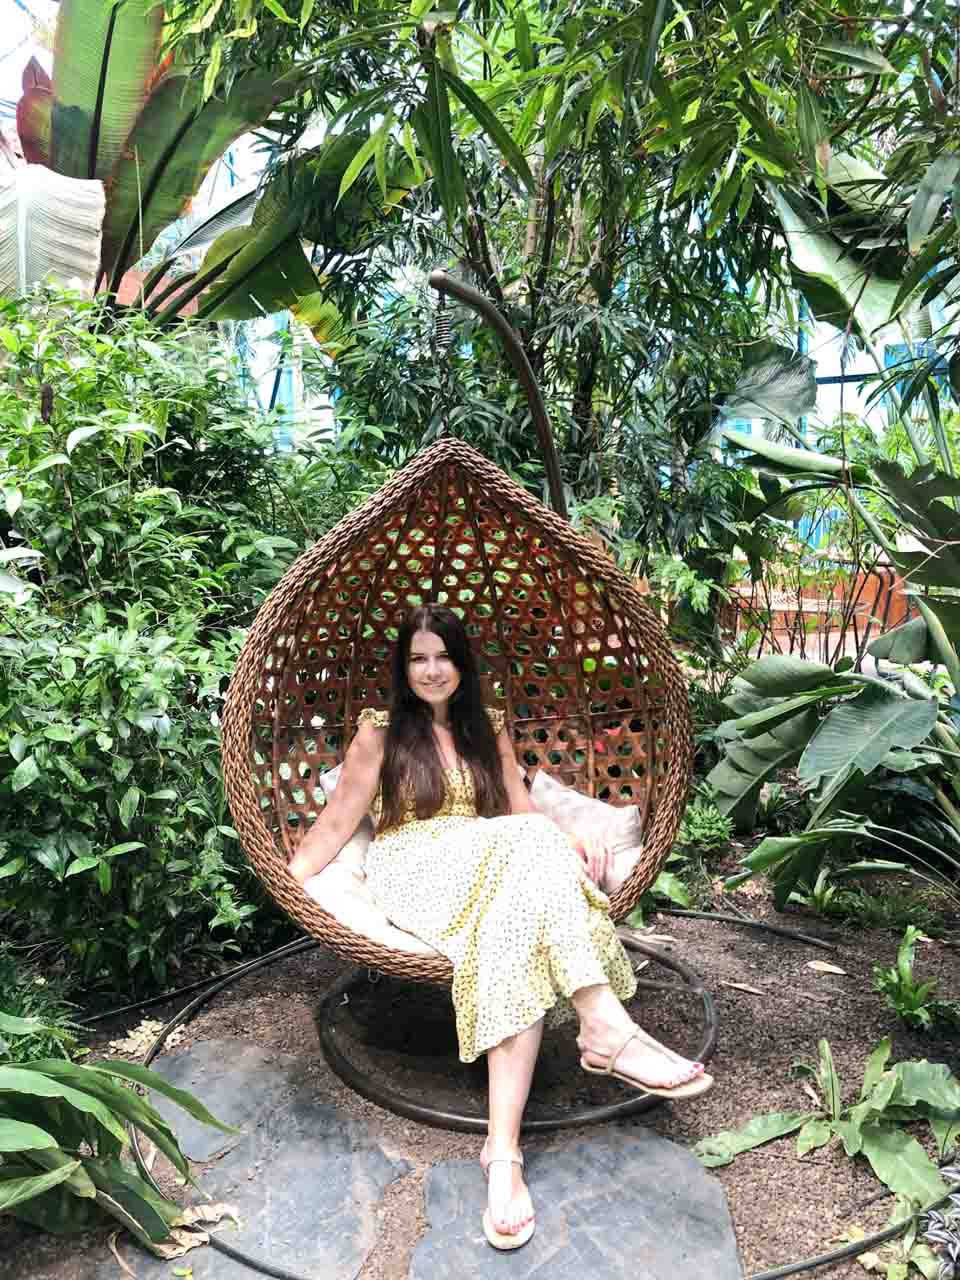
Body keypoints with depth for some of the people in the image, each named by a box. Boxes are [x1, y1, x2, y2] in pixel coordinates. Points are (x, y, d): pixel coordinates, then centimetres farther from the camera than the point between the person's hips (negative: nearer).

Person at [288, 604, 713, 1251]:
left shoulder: (489, 727, 19)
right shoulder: (380, 731, 9)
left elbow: (522, 809, 12)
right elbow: (339, 820, 6)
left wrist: (572, 844, -7)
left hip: (498, 864, 4)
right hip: (416, 870, -3)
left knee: (517, 935, -34)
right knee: (528, 848, -34)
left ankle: (503, 1149, -41)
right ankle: (607, 1027, -41)